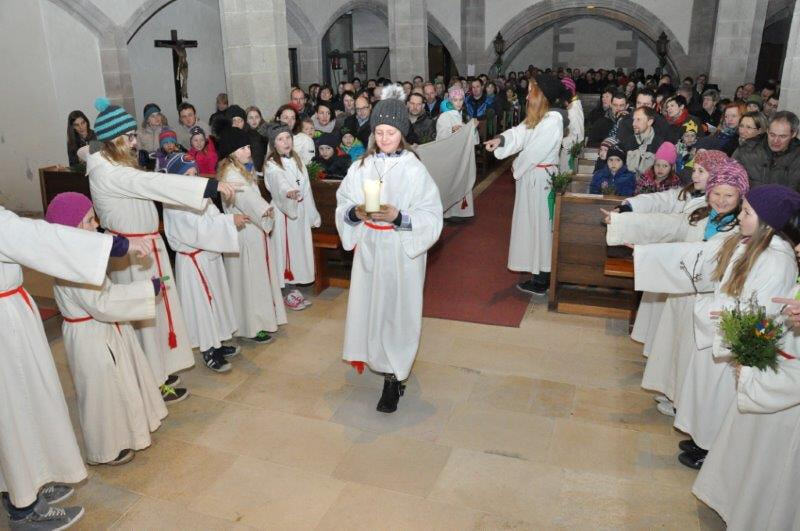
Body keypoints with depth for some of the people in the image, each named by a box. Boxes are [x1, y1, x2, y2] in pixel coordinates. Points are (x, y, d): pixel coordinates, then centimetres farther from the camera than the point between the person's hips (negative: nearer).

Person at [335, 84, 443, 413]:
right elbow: (342, 204, 6)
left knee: (396, 310, 1)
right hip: (368, 248, 4)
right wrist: (356, 212, -16)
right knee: (369, 306, 12)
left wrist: (398, 217, -25)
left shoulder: (414, 170, -9)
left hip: (402, 251, -4)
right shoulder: (362, 167, 2)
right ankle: (378, 358, 35)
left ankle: (393, 377, 12)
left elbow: (432, 216, -11)